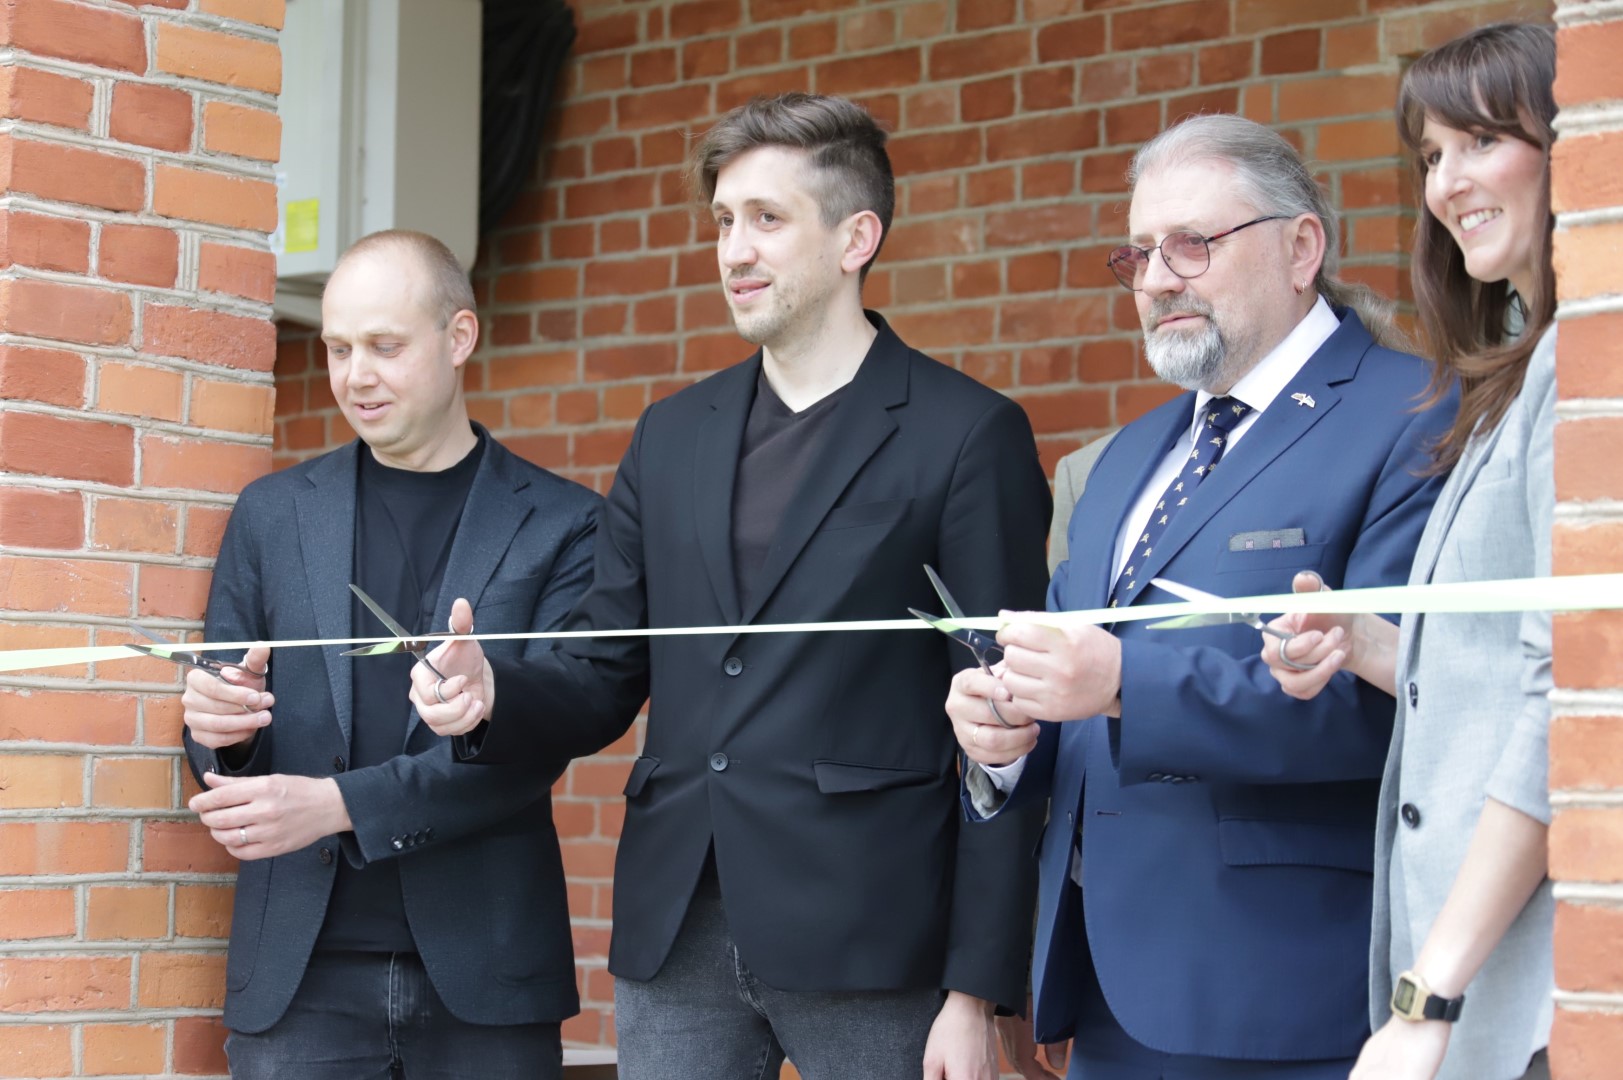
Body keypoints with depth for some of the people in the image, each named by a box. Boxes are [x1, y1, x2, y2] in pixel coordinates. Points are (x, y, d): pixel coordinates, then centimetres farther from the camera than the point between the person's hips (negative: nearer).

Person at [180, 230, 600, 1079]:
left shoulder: (560, 523, 2)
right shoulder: (272, 513, 10)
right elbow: (222, 755, 13)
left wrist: (339, 803, -16)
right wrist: (218, 727, -10)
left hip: (482, 971, -1)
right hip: (301, 974, 2)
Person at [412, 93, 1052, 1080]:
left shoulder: (968, 435, -3)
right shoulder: (672, 436, 14)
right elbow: (606, 678, 15)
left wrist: (978, 989, -10)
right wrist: (493, 695, -7)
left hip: (865, 936, -5)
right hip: (675, 934, 5)